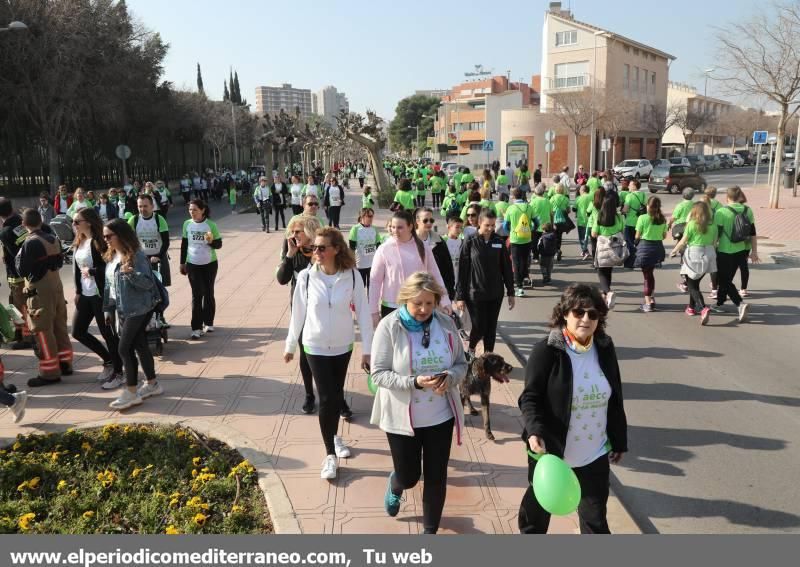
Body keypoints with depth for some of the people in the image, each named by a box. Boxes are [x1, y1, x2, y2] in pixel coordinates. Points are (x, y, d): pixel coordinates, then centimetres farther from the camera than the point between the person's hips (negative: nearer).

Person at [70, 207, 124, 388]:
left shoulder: (99, 242, -14)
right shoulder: (78, 242, 10)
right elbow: (77, 268, 14)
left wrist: (92, 271, -20)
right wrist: (77, 291, 9)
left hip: (100, 295, -9)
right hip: (85, 295, 9)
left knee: (108, 333, 0)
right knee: (78, 331, 12)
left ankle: (118, 373, 13)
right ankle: (109, 360, 29)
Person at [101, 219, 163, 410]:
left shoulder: (137, 255, -16)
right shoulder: (111, 257, 9)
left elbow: (148, 283, -20)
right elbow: (109, 285, 16)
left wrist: (131, 273, -37)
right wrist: (108, 309, 16)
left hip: (139, 309, -8)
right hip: (122, 310, 8)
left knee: (125, 348, -8)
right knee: (140, 346, 14)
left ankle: (131, 393, 2)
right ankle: (152, 384, 26)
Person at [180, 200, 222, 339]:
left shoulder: (211, 225, -9)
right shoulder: (187, 224, -1)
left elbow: (219, 244, -6)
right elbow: (184, 245, 8)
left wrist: (211, 242, -28)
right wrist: (182, 263, 9)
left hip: (210, 264, -1)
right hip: (192, 264, 1)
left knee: (208, 293, 9)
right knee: (197, 295, -3)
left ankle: (208, 323, 24)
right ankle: (196, 328, -1)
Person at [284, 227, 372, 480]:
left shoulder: (352, 276, -14)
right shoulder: (306, 276, -13)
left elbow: (363, 313, -9)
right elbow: (298, 313, -3)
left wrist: (367, 349, -9)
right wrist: (290, 345, 6)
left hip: (343, 346, 1)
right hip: (315, 347, -1)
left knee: (337, 396, 17)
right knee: (327, 399, -3)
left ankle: (335, 436, 43)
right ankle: (330, 455, 12)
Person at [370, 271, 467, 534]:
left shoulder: (446, 324, -6)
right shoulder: (389, 327, -15)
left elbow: (461, 364, 3)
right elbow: (378, 374, -15)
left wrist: (450, 377, -20)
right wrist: (414, 382, -28)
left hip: (440, 416, 3)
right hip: (401, 418, -2)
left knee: (436, 477, 12)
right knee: (408, 477, 12)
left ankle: (430, 529, 36)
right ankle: (395, 484, 52)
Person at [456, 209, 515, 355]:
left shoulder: (499, 242, 1)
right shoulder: (470, 242, -8)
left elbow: (507, 268, 7)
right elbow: (462, 270, -6)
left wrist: (510, 293, 7)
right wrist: (460, 296, -7)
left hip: (495, 294, 3)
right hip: (475, 294, -3)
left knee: (491, 328, 8)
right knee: (479, 328, 0)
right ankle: (471, 348, 31)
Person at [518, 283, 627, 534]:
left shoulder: (605, 349, -3)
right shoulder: (546, 351, -17)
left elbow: (615, 399, 6)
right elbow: (530, 398, -16)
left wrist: (618, 441, 11)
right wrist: (534, 430, -32)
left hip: (594, 454, 4)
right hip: (550, 450, -3)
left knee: (596, 517, 20)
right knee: (537, 508, 20)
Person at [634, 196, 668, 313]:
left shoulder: (642, 218, -11)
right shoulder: (662, 219, 1)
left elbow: (637, 236, -8)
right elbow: (664, 236, 7)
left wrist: (637, 240, 13)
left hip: (645, 247, -4)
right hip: (657, 247, 4)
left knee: (647, 275, 2)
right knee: (650, 273, 21)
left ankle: (648, 303, 0)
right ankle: (651, 299, 26)